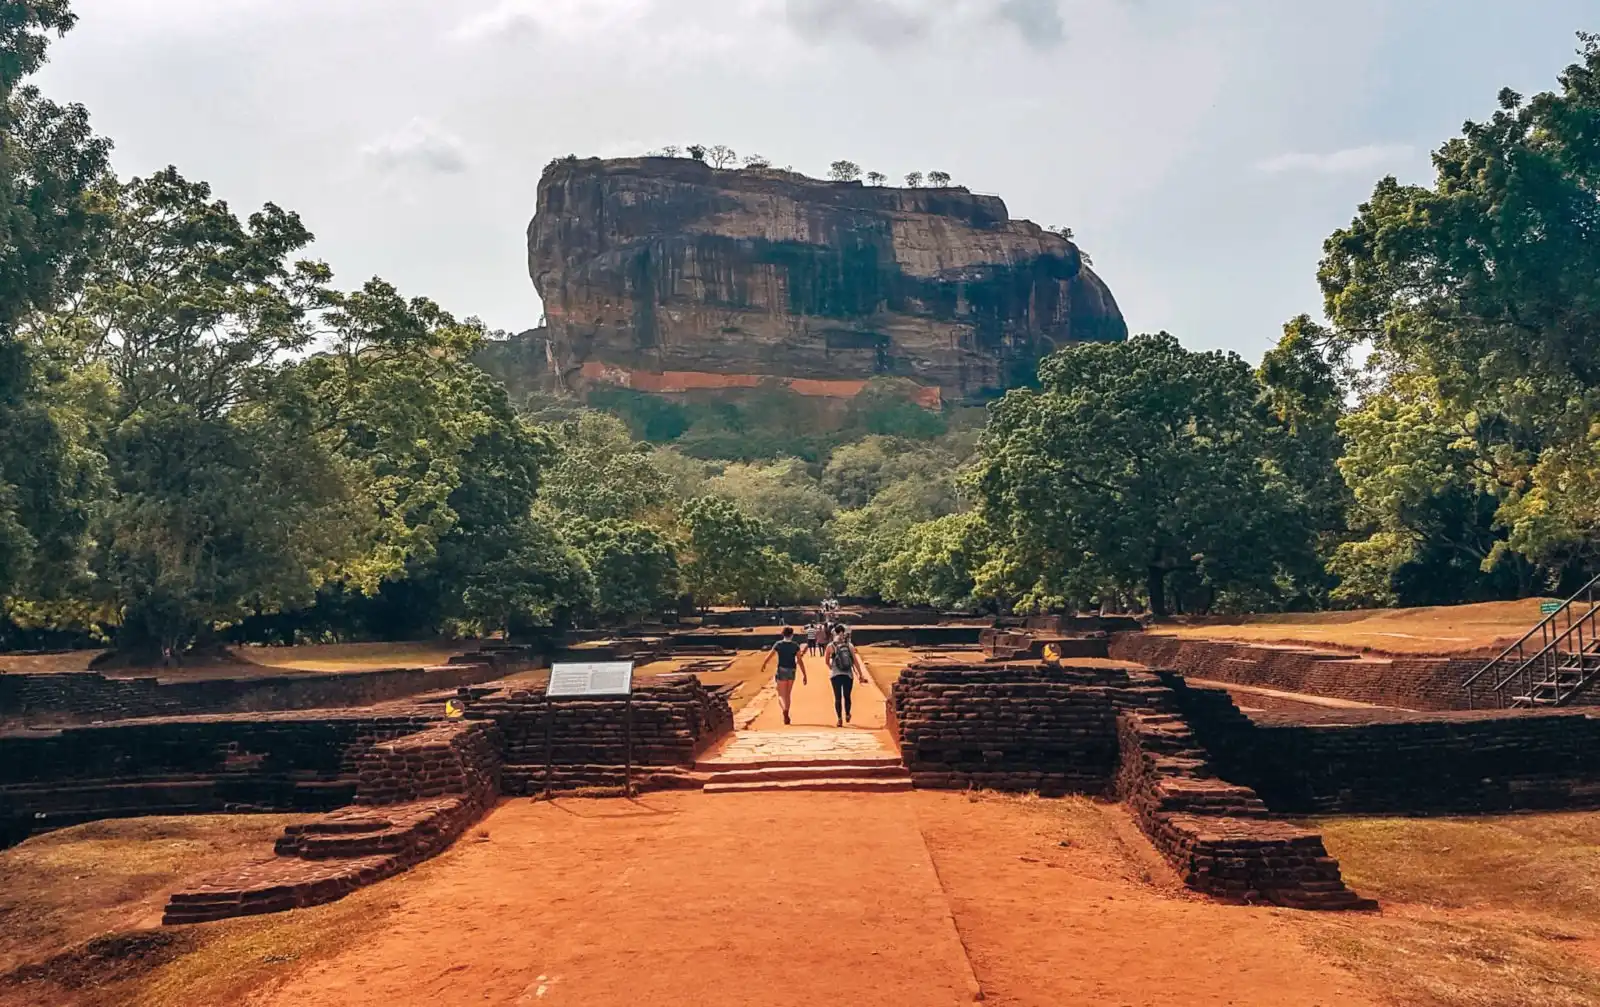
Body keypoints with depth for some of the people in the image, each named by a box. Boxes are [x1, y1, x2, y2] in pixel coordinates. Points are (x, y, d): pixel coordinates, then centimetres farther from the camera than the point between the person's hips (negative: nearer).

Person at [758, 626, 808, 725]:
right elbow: (800, 661, -6)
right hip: (792, 671, 2)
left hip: (781, 671, -2)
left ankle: (785, 709, -28)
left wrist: (763, 666, 18)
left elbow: (769, 657, -1)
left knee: (781, 695, 2)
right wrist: (804, 675, -3)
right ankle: (786, 716, 20)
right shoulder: (795, 646, -2)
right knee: (788, 694, 17)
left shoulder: (778, 644, -4)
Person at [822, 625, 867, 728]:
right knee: (847, 696, 16)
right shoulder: (849, 646, 3)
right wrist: (860, 675, 6)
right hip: (848, 675, 1)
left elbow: (826, 661, 6)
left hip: (835, 675, -1)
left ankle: (840, 719, -1)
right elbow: (856, 661, 2)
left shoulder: (830, 646, -1)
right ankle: (847, 716, 29)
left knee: (838, 698, 3)